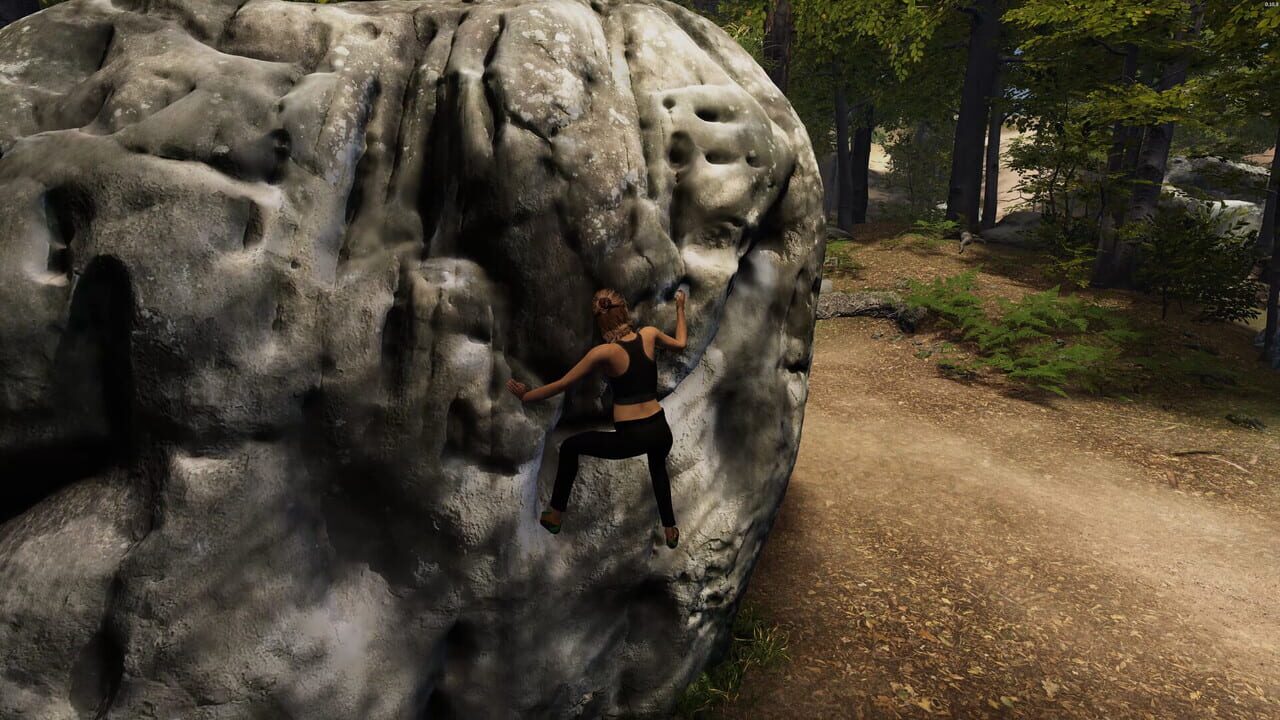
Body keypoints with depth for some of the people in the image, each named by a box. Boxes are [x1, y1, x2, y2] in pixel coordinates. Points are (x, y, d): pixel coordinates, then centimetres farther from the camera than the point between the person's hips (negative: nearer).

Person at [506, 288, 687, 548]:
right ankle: (670, 530, 46)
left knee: (569, 447, 20)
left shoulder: (604, 352, -12)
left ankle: (555, 516, 30)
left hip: (630, 438, -5)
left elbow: (562, 384, -7)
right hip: (661, 431, 5)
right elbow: (680, 343, 21)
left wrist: (525, 396, 6)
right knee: (658, 468, 41)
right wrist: (680, 309, 35)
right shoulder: (649, 334, -1)